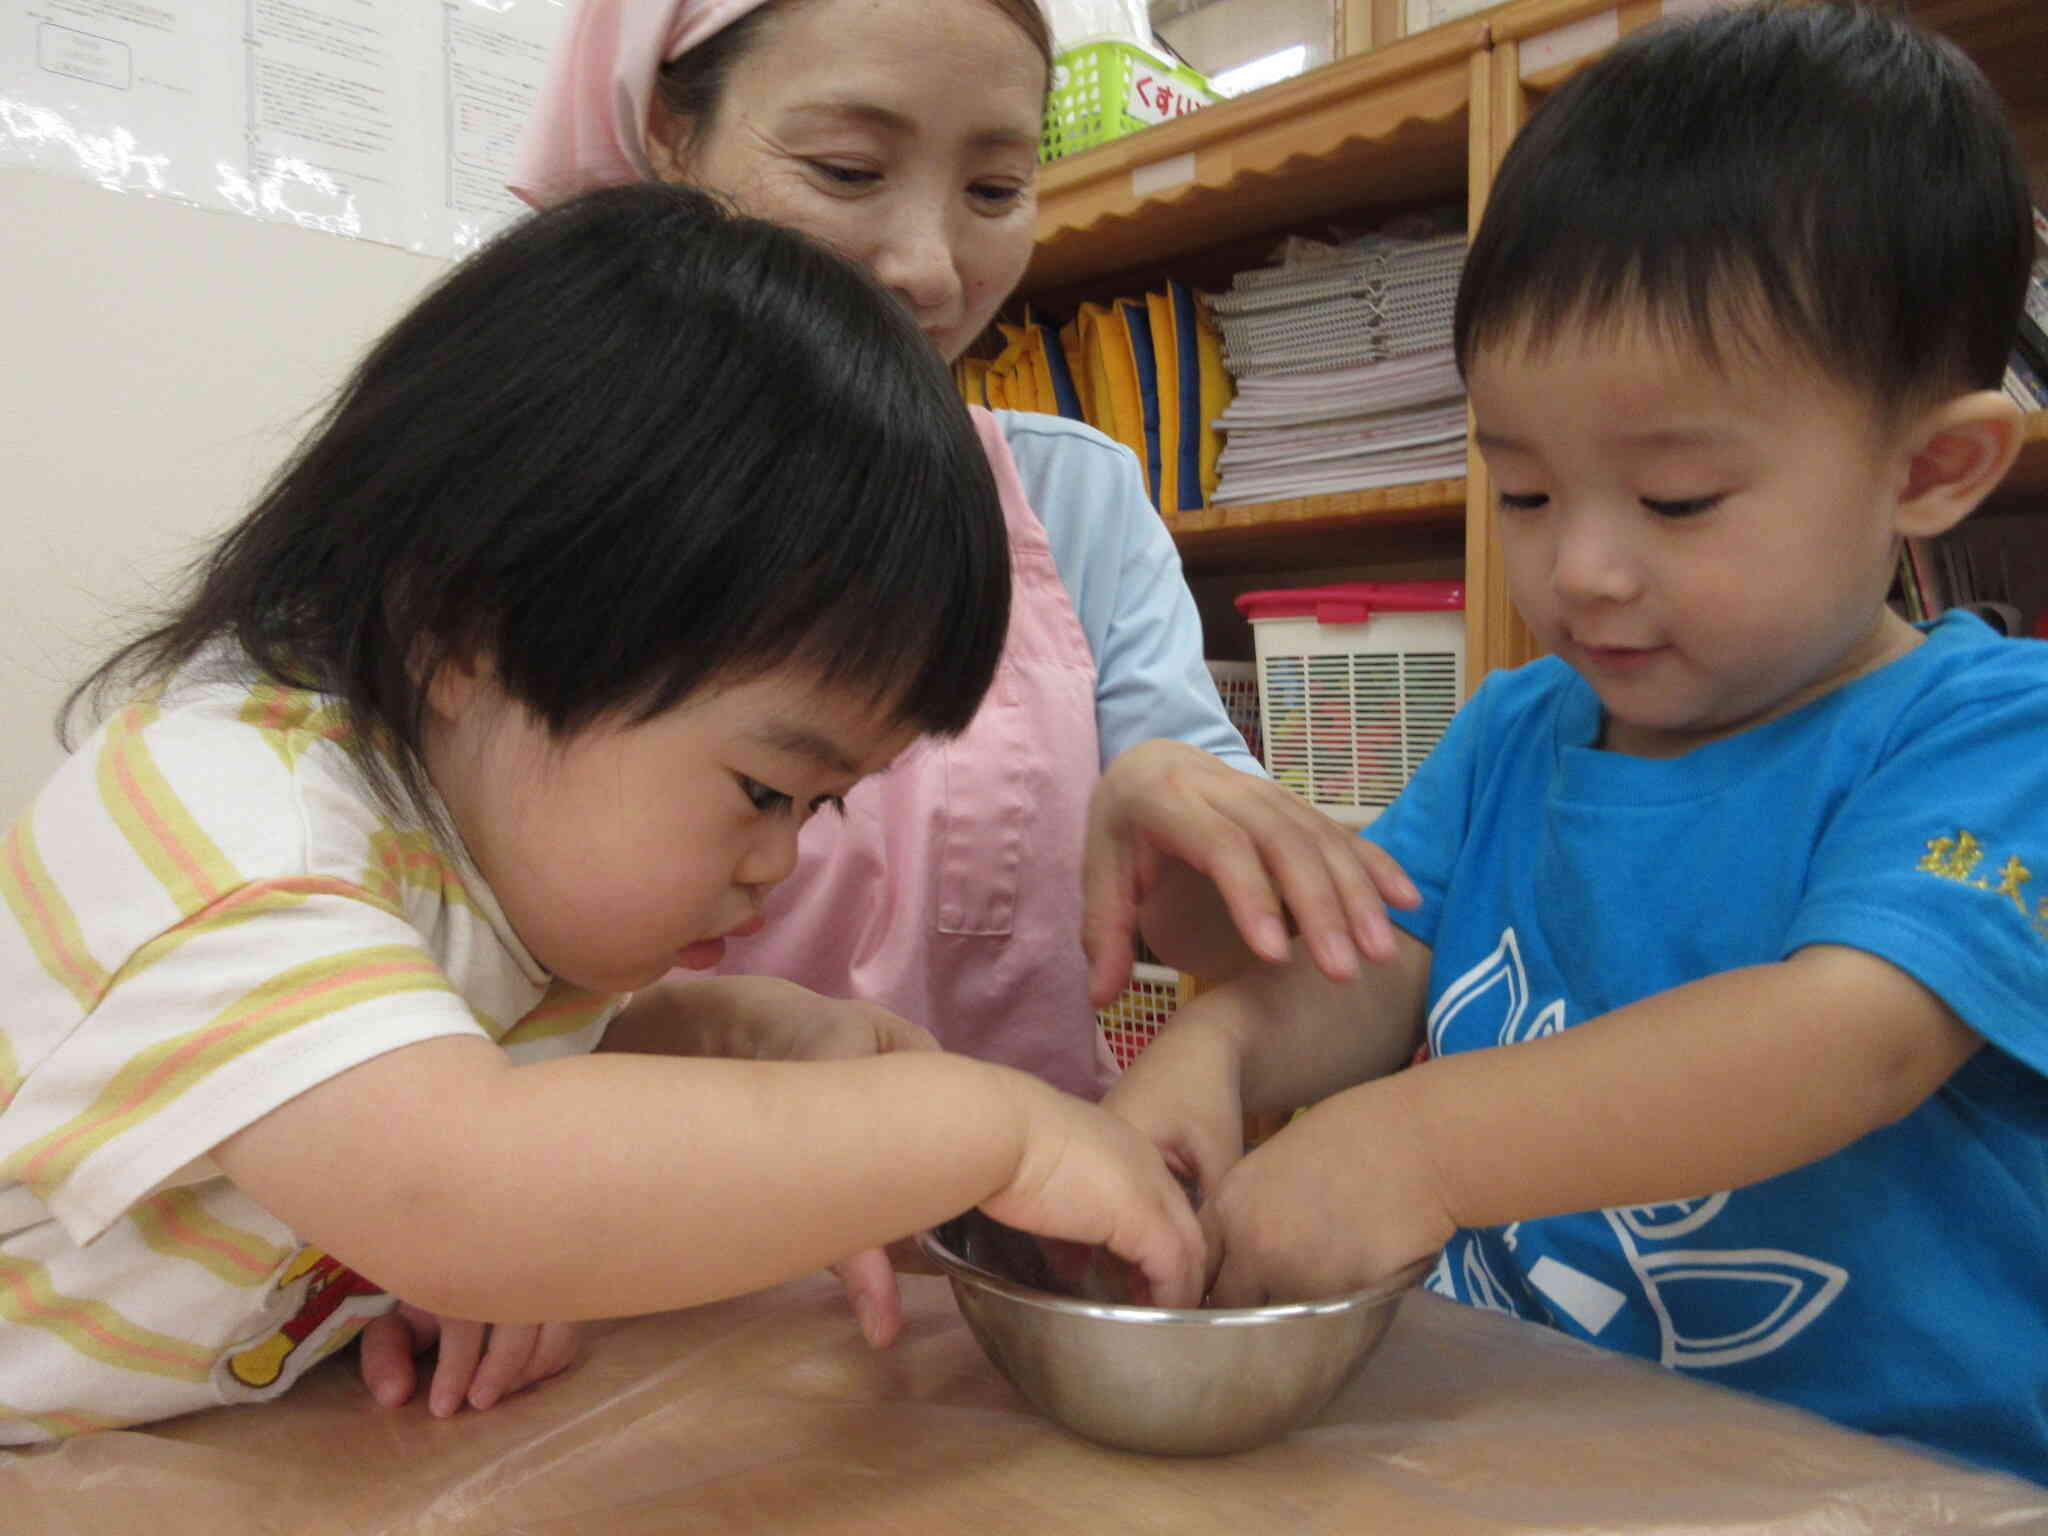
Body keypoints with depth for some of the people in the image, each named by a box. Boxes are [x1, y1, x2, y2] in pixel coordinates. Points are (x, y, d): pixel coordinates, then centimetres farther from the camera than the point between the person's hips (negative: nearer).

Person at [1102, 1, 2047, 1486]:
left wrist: (1416, 1144, -33)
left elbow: (1858, 1031, -24)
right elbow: (1372, 974, 4)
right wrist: (1214, 1043, -18)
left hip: (1887, 1463, -3)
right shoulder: (1509, 734, 8)